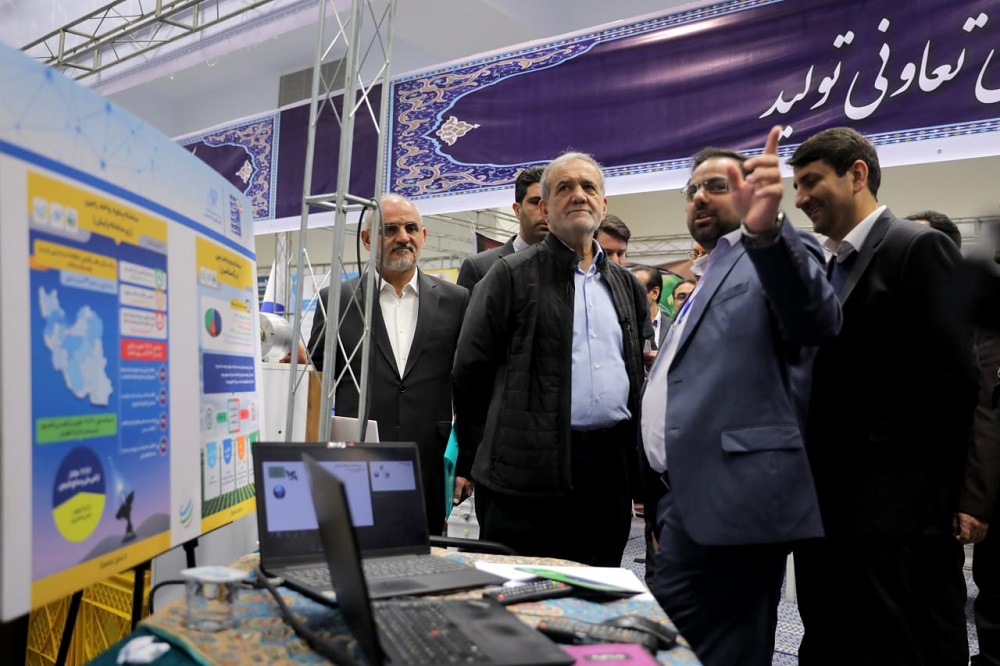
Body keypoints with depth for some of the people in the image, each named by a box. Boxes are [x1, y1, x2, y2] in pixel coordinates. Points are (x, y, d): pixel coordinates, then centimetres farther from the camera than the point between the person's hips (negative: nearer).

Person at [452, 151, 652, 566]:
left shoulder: (628, 287, 16)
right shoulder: (511, 276, 0)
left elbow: (640, 373, 18)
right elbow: (471, 369, -1)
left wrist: (639, 462, 11)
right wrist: (474, 462, 2)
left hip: (609, 470, 5)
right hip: (527, 470, -4)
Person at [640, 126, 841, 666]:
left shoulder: (774, 258, -4)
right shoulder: (712, 275, 24)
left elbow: (816, 321, -26)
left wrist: (765, 232, -42)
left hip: (728, 498, -10)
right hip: (697, 495, 10)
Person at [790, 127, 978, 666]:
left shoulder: (918, 248, -8)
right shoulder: (830, 266, 16)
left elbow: (951, 379, -15)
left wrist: (929, 496, -13)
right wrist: (809, 491, 10)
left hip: (893, 515, -8)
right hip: (826, 510, 8)